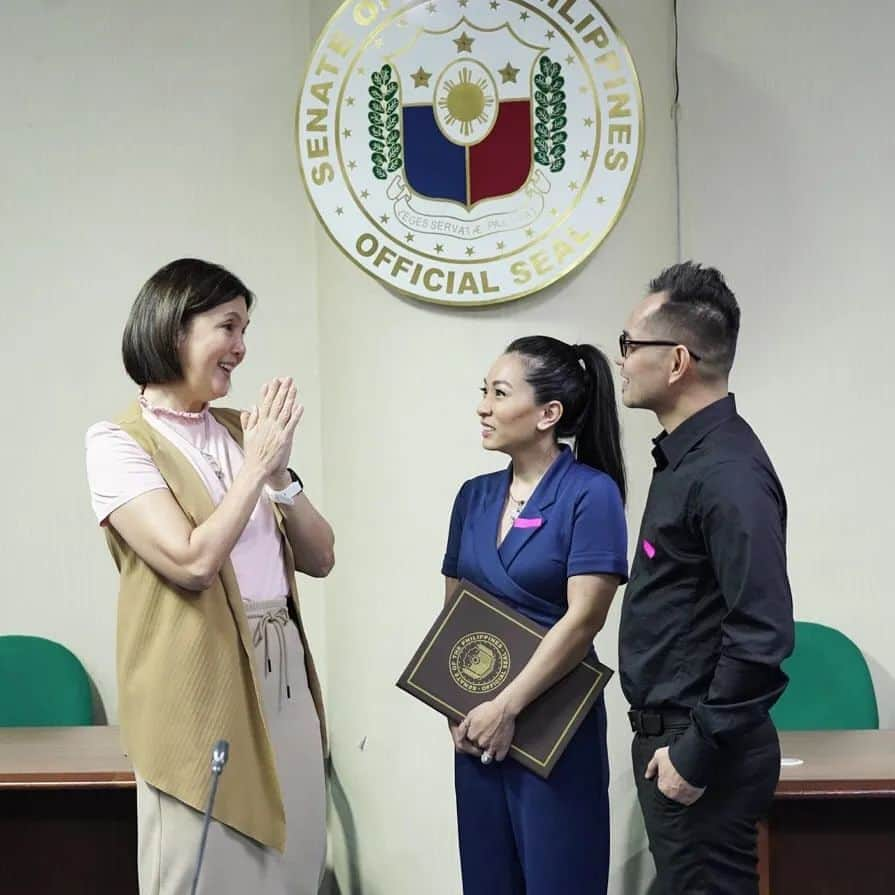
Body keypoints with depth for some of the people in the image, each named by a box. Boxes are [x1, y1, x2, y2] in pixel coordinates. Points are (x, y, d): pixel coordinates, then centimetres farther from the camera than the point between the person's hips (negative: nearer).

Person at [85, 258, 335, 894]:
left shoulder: (241, 432, 13)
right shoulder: (118, 443, -8)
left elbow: (319, 558, 11)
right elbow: (192, 562, -19)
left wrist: (279, 473, -5)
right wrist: (255, 466, -10)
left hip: (281, 670, 7)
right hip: (200, 681, -6)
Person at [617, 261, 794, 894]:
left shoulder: (728, 473, -20)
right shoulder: (685, 455, 11)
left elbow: (762, 635, -25)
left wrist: (697, 753, -20)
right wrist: (665, 739, 16)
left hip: (703, 751, -9)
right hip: (669, 733, 9)